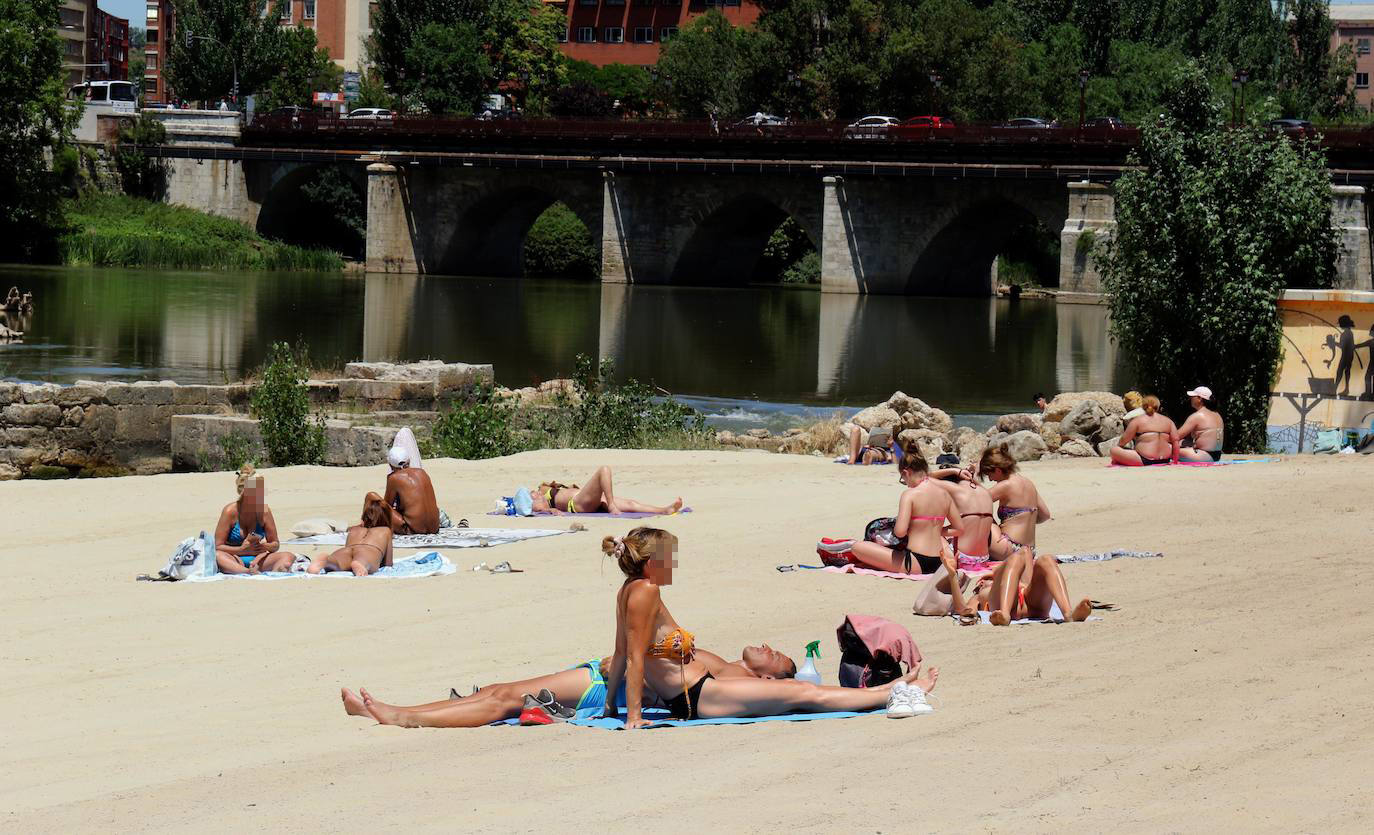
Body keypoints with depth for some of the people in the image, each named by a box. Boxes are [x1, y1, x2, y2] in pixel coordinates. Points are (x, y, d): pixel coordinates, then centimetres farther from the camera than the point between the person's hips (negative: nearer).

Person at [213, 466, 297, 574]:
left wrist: (267, 547, -17)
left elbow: (276, 544, 8)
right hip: (235, 560, -4)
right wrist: (242, 549, -24)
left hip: (257, 559, 4)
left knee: (289, 556, -19)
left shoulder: (264, 511, 0)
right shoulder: (230, 511, -9)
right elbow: (217, 546, -10)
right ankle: (249, 572, -57)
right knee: (217, 556, -37)